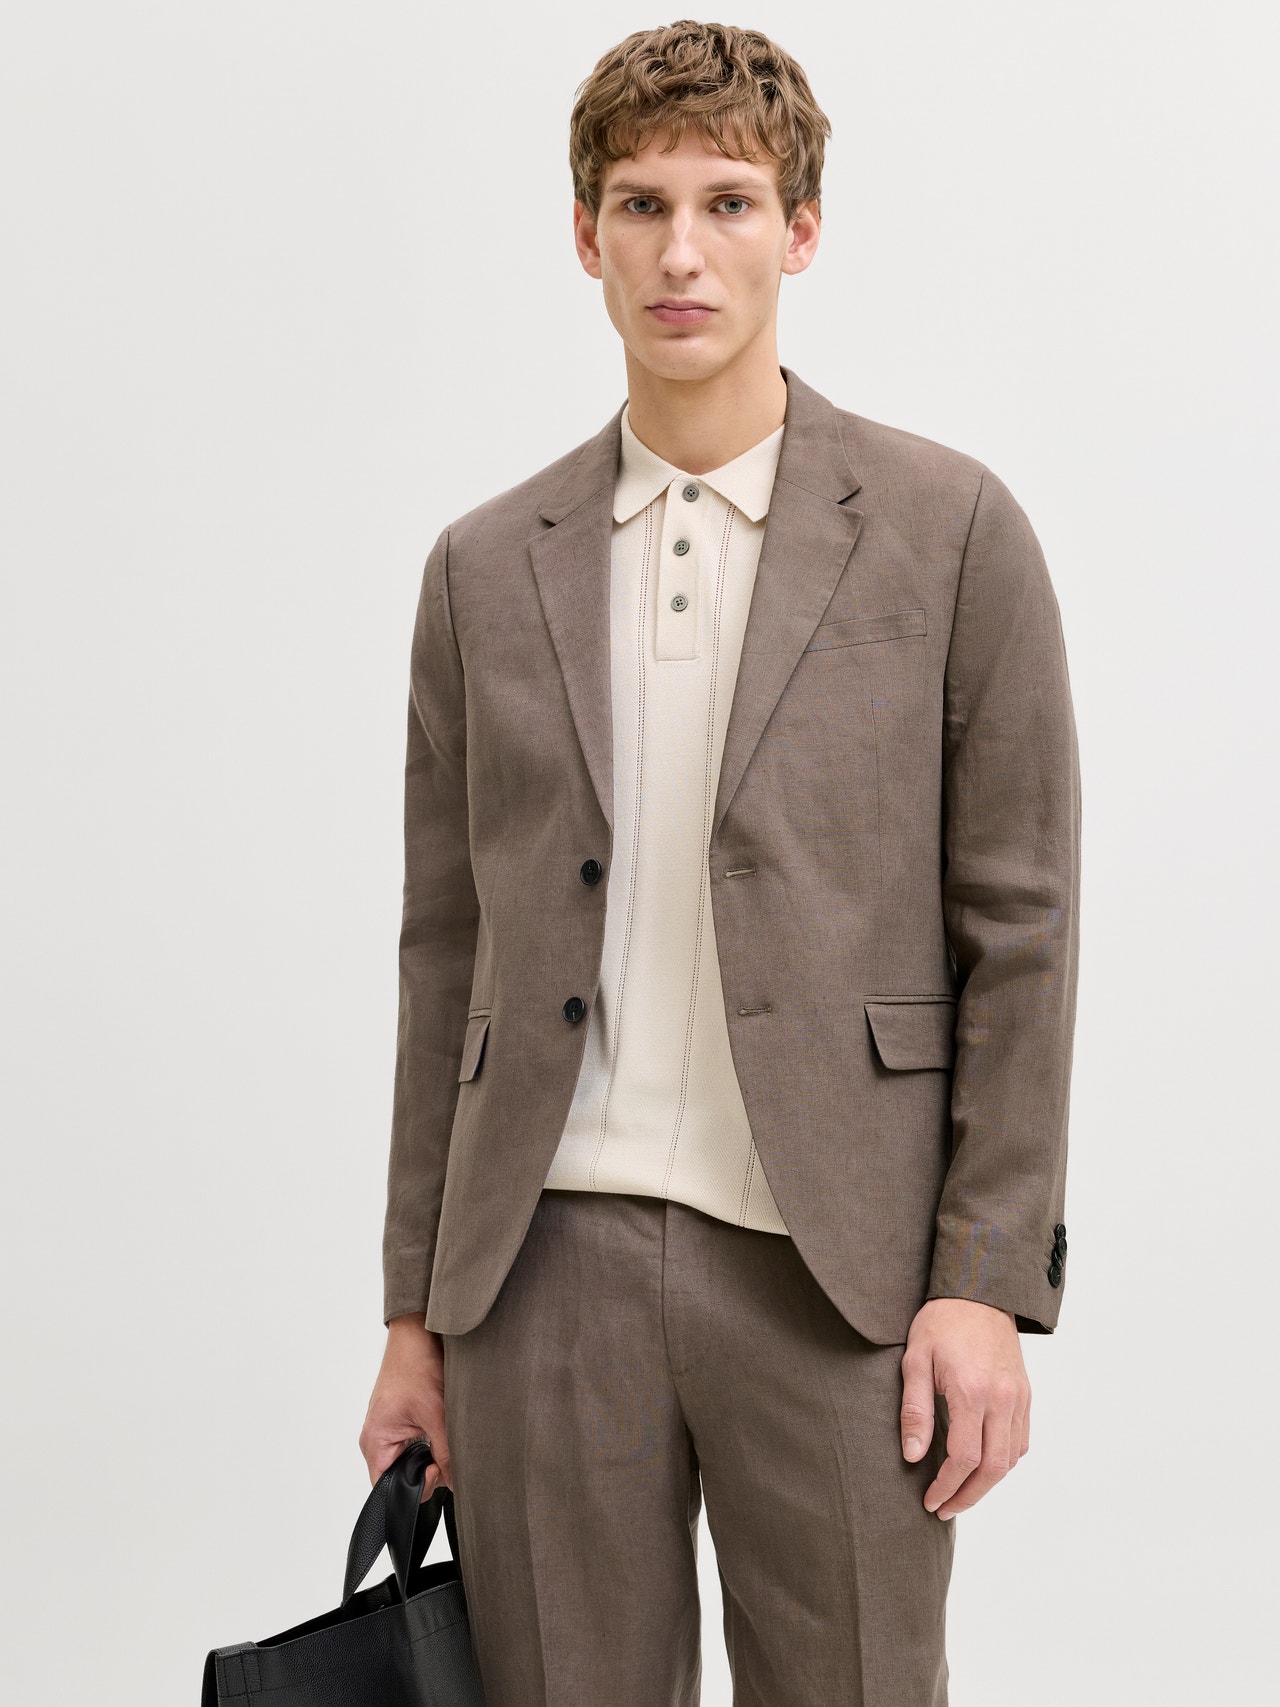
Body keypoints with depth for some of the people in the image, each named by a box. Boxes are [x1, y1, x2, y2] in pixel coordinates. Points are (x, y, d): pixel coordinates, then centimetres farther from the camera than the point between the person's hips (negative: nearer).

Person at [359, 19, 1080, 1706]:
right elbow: (447, 951, 12)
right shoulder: (487, 567, 10)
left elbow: (1019, 930, 0)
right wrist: (418, 1307, 9)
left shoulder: (948, 530, 1)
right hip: (548, 1255, 3)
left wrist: (989, 1284, -7)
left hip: (833, 1269, -2)